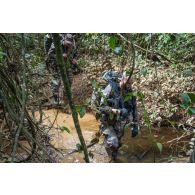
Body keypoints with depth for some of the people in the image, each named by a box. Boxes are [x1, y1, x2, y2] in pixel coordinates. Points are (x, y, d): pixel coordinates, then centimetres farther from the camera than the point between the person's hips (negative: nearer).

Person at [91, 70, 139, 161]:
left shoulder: (130, 91, -10)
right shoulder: (111, 88, -24)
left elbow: (134, 110, 0)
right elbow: (102, 107, -26)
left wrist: (135, 126, 0)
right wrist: (118, 111, -34)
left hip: (119, 124, 5)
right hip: (107, 122, -4)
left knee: (117, 144, 17)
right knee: (113, 143, -19)